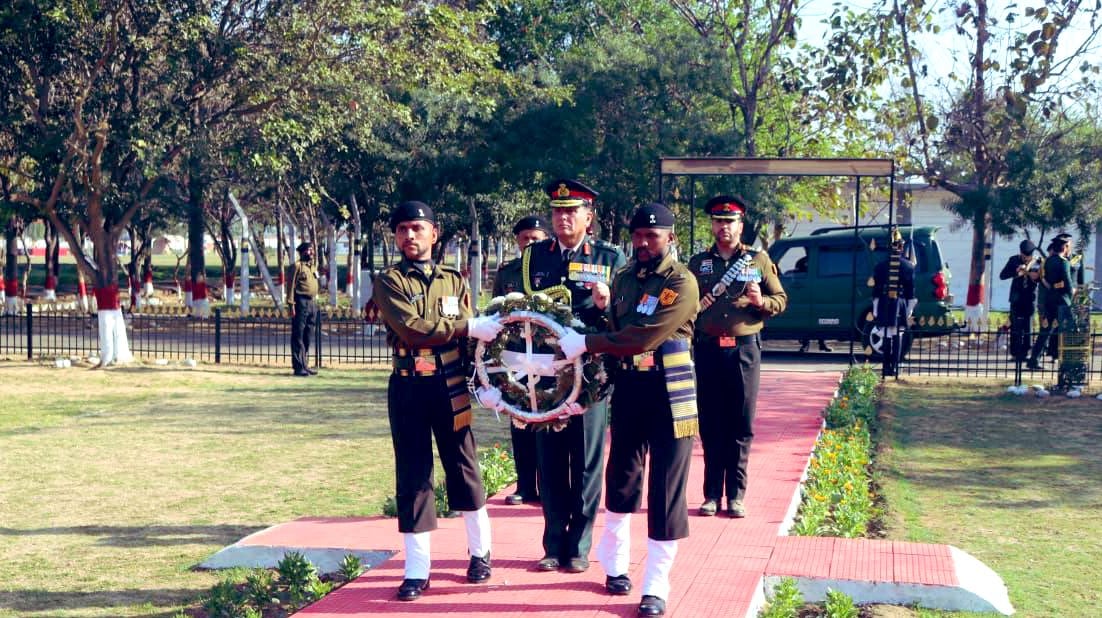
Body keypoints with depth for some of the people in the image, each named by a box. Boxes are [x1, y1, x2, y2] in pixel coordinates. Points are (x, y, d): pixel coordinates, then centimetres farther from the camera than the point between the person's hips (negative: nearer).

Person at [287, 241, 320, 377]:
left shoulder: (313, 267, 18)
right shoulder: (297, 266, -6)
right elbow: (291, 286, -11)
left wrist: (315, 304, 16)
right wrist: (291, 304, -17)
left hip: (312, 303, 8)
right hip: (301, 303, -8)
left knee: (308, 338, 11)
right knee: (298, 337, -4)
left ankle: (305, 365, 17)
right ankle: (298, 367, -4)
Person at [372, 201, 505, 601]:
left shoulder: (454, 280, 10)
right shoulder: (389, 282, 0)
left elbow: (474, 337, 9)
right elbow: (410, 328, -16)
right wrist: (468, 326, -17)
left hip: (451, 386, 2)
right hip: (407, 388, -2)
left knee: (463, 468, 9)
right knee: (412, 475, 2)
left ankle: (480, 553, 26)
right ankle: (417, 571, 8)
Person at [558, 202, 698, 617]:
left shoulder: (682, 282, -11)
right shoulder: (623, 279, 10)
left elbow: (644, 338, -21)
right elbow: (615, 332, 11)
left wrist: (586, 344, -19)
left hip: (669, 396, -5)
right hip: (627, 391, 5)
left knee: (666, 492, -1)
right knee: (621, 479, 15)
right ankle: (614, 564, 33)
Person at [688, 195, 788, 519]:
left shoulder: (759, 259, 6)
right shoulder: (697, 263, 10)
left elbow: (781, 300, 7)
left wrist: (761, 301, -12)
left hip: (744, 348, -1)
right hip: (708, 349, 1)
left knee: (741, 425, 1)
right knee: (710, 425, 4)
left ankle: (736, 495, 8)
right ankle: (712, 494, 10)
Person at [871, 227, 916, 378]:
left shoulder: (880, 266, 0)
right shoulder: (909, 266, 1)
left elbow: (876, 291, 1)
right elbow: (912, 291, 2)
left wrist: (875, 310, 6)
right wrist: (910, 309, 7)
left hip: (885, 305, 0)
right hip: (901, 305, 0)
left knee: (887, 337, 4)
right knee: (898, 337, 3)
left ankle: (886, 367, 1)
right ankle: (894, 367, 2)